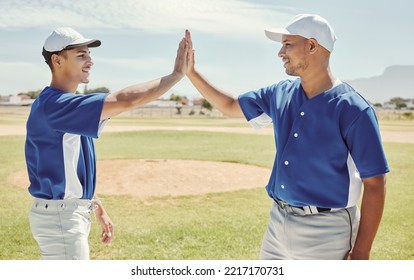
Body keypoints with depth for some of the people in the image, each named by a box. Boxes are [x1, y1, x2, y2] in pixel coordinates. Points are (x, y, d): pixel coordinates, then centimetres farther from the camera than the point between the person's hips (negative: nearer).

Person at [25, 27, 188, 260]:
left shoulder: (65, 105, 12)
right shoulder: (54, 104, -21)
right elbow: (124, 100, -31)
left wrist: (96, 208, 18)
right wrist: (176, 74, -23)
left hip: (74, 212, 10)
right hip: (60, 215, -10)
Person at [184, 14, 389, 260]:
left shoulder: (352, 109, -16)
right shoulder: (279, 95, 4)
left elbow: (374, 184, -15)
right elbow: (230, 106, 19)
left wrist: (360, 254, -16)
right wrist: (191, 72, 12)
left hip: (326, 232, -6)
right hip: (278, 222, 7)